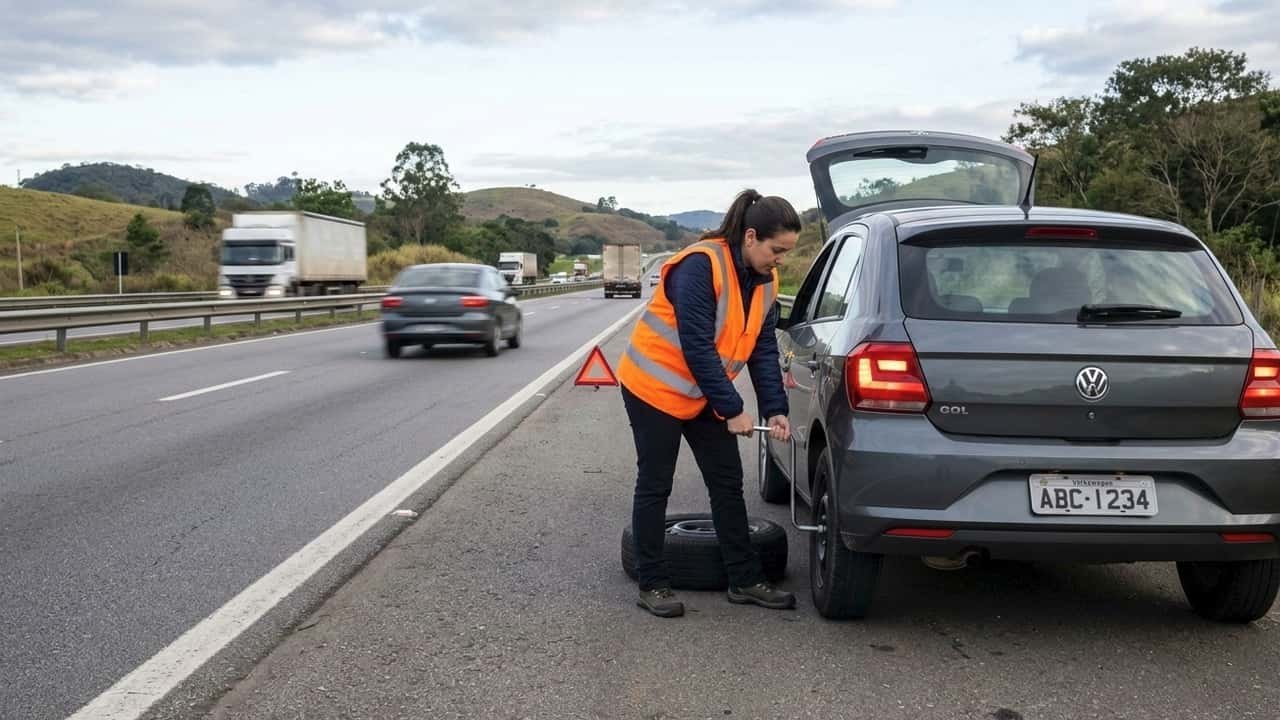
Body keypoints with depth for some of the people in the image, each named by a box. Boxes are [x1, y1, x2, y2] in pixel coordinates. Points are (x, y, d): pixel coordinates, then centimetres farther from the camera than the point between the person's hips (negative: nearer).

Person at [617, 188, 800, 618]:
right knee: (655, 487, 1)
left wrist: (775, 410, -11)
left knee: (728, 484, 7)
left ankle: (745, 580, 15)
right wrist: (732, 410, -24)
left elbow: (763, 350, 0)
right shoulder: (700, 266, -26)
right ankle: (652, 585, 10)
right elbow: (697, 347, -27)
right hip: (654, 388, -8)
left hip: (705, 395, 8)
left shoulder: (764, 281, -1)